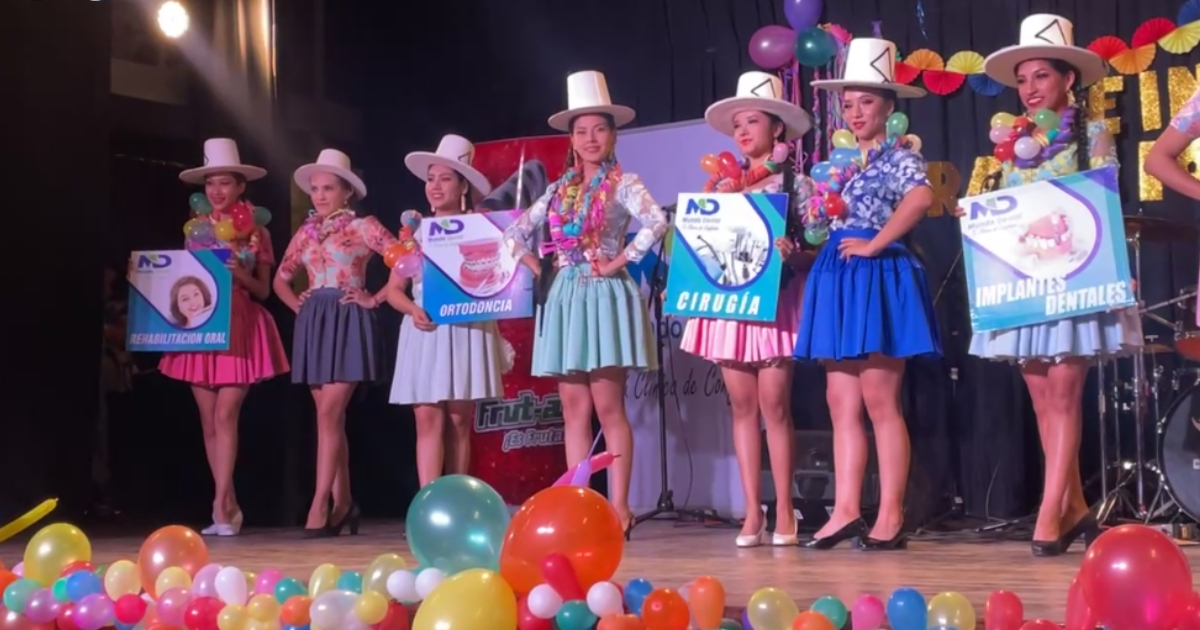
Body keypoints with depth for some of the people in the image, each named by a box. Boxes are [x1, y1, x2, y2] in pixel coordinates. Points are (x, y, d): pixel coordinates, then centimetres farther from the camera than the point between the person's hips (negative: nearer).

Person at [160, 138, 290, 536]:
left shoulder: (256, 234, 3)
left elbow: (264, 291, 3)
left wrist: (241, 276, -16)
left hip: (241, 329, -4)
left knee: (226, 414, -13)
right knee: (209, 421, 3)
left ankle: (221, 506, -12)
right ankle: (229, 506, 11)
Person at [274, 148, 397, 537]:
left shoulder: (363, 227, -2)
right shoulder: (306, 233, 14)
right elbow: (281, 278, 26)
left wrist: (375, 299, -11)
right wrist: (297, 304, 9)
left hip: (348, 322, -6)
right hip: (314, 324, 6)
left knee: (329, 413, -13)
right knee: (331, 416, 6)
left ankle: (320, 503, -14)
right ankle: (342, 503, 11)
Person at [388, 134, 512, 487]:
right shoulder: (416, 232, 10)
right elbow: (394, 288, 10)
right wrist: (413, 309, -9)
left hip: (468, 331, -2)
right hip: (425, 332, 2)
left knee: (459, 421, 2)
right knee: (428, 420, -6)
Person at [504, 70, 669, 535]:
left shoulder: (623, 183, -2)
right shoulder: (560, 189, 13)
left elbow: (657, 223, -20)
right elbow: (516, 231, 18)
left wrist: (619, 262, -16)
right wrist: (537, 269, 6)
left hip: (604, 297, -6)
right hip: (565, 298, 6)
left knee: (608, 409, -6)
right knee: (574, 411, 5)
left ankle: (619, 508, -3)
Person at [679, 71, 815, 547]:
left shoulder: (794, 182, 1)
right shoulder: (724, 185, 13)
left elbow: (815, 249, -2)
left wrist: (791, 253, -22)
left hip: (775, 301, -4)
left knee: (774, 405, -5)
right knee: (742, 406, 4)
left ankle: (784, 512, 3)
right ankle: (752, 512, 7)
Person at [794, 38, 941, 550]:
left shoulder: (899, 155, -5)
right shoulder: (842, 163, 18)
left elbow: (921, 197, -26)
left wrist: (875, 244, -21)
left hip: (879, 278, -8)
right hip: (838, 281, 8)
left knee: (879, 403, -7)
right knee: (841, 405, 4)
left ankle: (891, 518, -2)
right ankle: (847, 511, 6)